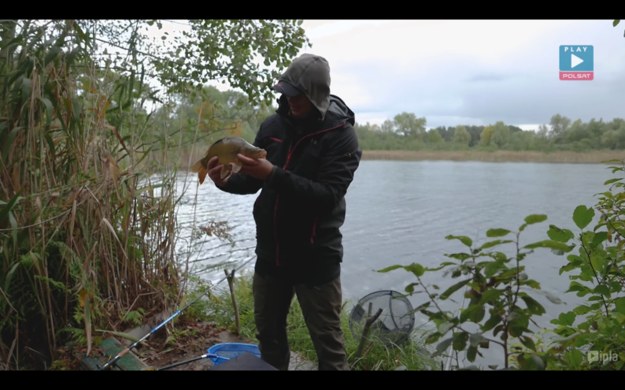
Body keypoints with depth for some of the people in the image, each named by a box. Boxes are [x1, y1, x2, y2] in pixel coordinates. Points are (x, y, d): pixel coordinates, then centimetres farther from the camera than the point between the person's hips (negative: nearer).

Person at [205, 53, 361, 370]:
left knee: (327, 341, 6)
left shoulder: (341, 134, -11)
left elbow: (327, 195, -22)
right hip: (270, 251, 5)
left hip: (315, 257, -5)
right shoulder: (273, 125, 3)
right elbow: (253, 181, 10)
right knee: (268, 331, 20)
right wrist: (225, 181, -11)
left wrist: (274, 175, -30)